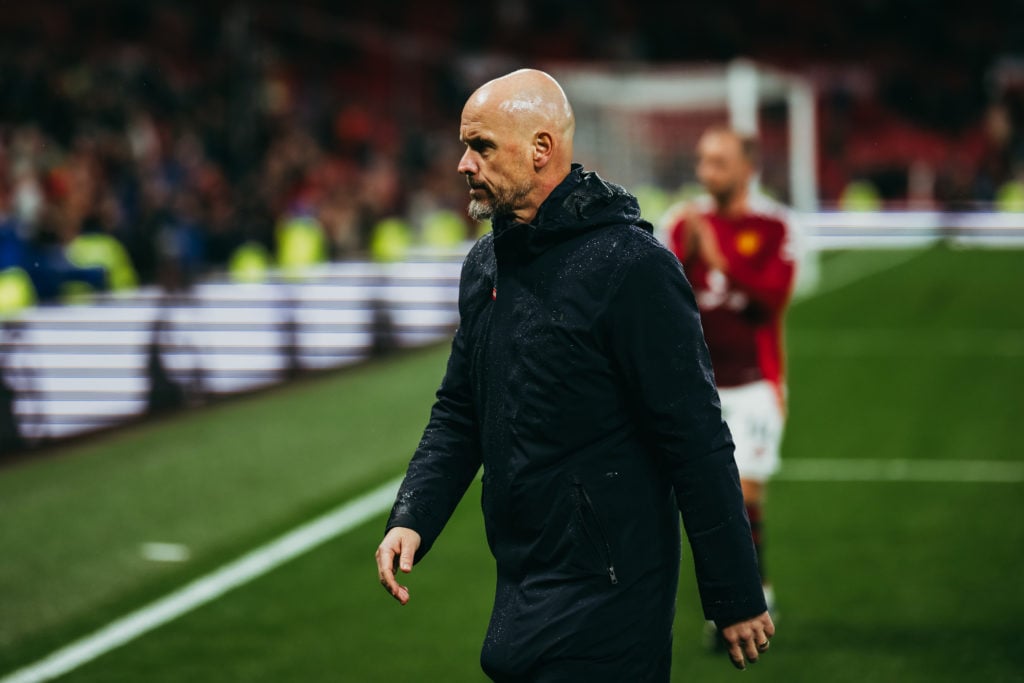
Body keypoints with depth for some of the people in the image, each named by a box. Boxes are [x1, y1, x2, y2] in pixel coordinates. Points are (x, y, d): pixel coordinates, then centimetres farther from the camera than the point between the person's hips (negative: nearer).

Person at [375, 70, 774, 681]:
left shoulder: (630, 264, -15)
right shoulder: (486, 266, 11)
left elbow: (697, 441, -16)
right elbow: (458, 415, 18)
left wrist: (736, 600, -16)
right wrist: (411, 518, 0)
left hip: (605, 601, -8)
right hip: (520, 595, 8)